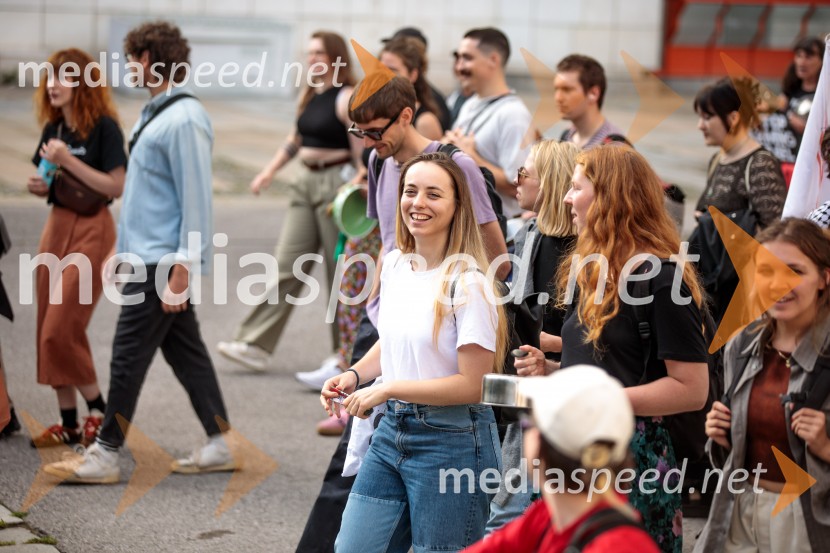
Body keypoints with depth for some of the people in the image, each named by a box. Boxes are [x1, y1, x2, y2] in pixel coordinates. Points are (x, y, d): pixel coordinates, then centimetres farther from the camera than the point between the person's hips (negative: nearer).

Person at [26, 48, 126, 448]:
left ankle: (97, 407, 8)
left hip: (91, 230, -7)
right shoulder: (54, 128, 11)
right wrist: (39, 186, -1)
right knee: (49, 331, 6)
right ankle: (68, 422, 14)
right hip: (56, 225, 7)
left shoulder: (104, 127, -11)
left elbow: (116, 187, -17)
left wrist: (69, 162, -22)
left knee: (62, 329, -11)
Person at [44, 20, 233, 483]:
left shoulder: (184, 119, -17)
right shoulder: (157, 112, 14)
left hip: (162, 263, -10)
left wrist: (182, 269, -22)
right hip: (147, 256, 10)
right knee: (186, 353, 12)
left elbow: (196, 199, -20)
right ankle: (220, 446, 18)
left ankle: (105, 456, 3)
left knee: (129, 357, -4)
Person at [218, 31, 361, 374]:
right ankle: (255, 345, 2)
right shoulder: (310, 96, 15)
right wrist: (270, 171, 14)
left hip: (336, 183, -8)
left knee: (340, 272, 1)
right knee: (287, 266, 4)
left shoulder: (346, 98, -11)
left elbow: (360, 151, -15)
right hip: (307, 184, 8)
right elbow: (296, 140, 24)